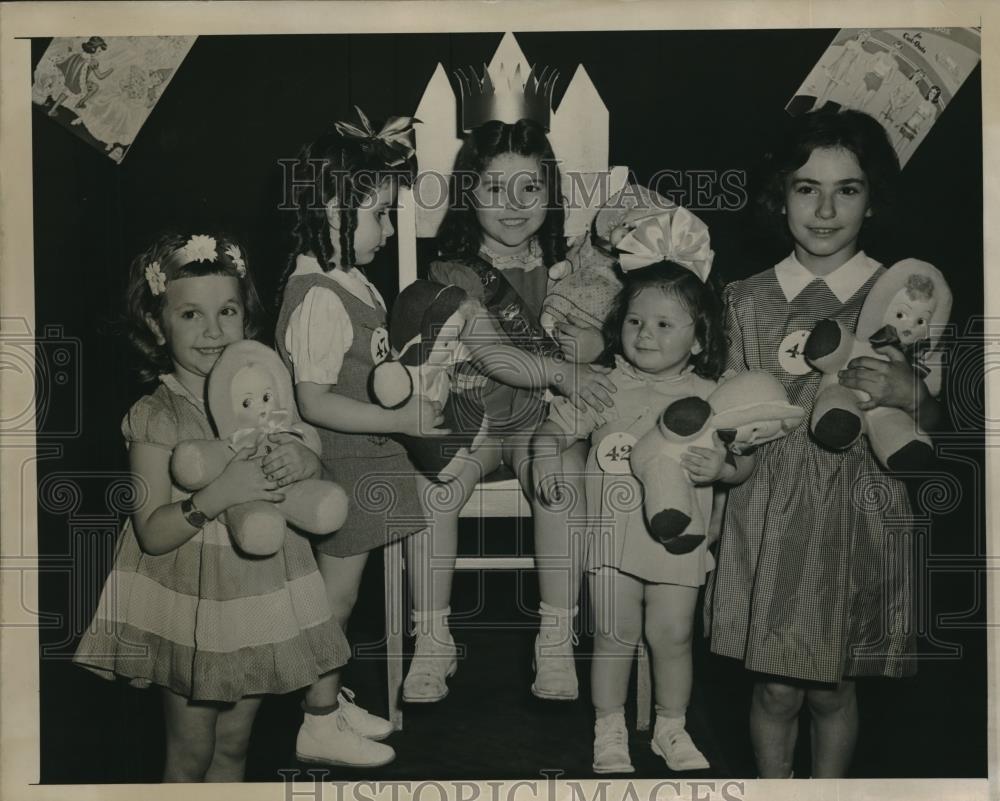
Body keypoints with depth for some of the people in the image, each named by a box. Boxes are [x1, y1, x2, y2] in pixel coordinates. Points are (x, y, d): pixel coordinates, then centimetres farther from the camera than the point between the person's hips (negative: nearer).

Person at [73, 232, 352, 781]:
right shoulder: (155, 417, -14)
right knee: (190, 755, 9)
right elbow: (152, 533, -18)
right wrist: (218, 495, -33)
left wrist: (304, 462, -15)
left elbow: (316, 465, 9)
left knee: (233, 746, 17)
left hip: (261, 593, 4)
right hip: (190, 603, -4)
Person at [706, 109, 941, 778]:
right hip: (770, 514, 1)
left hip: (859, 518, -1)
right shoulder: (749, 300, 2)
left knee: (832, 689, 11)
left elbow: (932, 421, 4)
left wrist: (907, 394, -17)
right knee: (775, 687, 8)